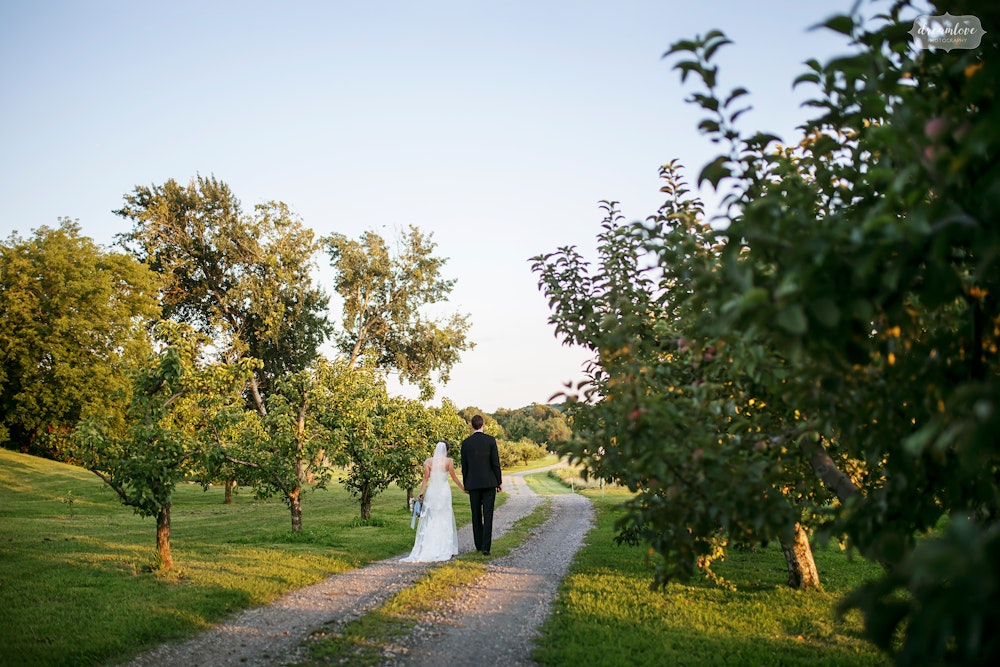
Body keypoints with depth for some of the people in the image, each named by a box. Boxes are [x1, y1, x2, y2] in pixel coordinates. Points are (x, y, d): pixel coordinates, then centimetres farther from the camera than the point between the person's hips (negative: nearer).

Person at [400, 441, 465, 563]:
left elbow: (426, 479, -1)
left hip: (431, 491, 2)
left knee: (429, 520, 7)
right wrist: (463, 488, 14)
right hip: (444, 491, -1)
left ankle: (425, 550, 3)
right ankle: (445, 549, 6)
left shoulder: (428, 462, 2)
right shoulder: (448, 461, -3)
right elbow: (454, 477, 2)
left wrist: (421, 493, 2)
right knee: (445, 520, 6)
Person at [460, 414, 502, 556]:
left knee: (476, 516, 11)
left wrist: (466, 485, 13)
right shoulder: (491, 440, -4)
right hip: (489, 483, -2)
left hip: (473, 484, 2)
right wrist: (499, 481, 4)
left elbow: (464, 466, 4)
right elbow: (495, 463, -5)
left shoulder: (466, 443, 0)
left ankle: (479, 545, 17)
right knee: (487, 516, -2)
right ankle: (485, 547, -9)